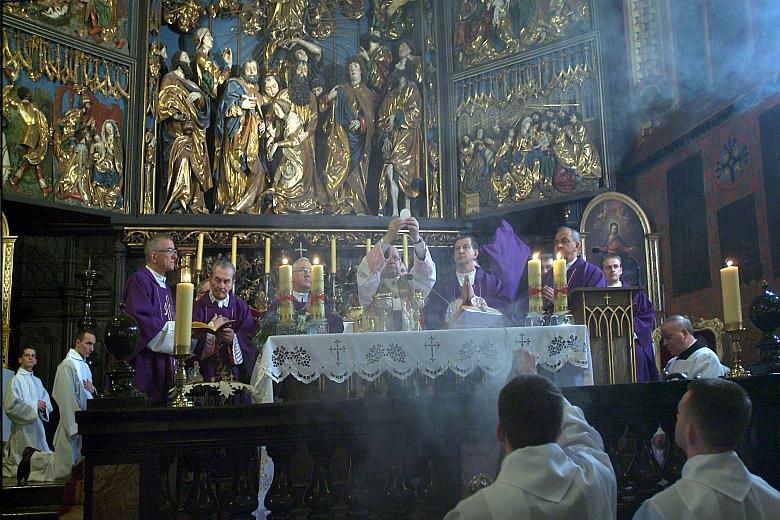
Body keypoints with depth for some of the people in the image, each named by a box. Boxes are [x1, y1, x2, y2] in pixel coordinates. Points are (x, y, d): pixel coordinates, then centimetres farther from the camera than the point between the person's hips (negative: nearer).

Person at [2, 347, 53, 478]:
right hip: (23, 427, -6)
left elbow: (49, 404, 15)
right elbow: (10, 406, -16)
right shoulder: (15, 380, -6)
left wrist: (44, 406, -8)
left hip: (37, 425, 7)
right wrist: (34, 406, -15)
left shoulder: (37, 381, 14)